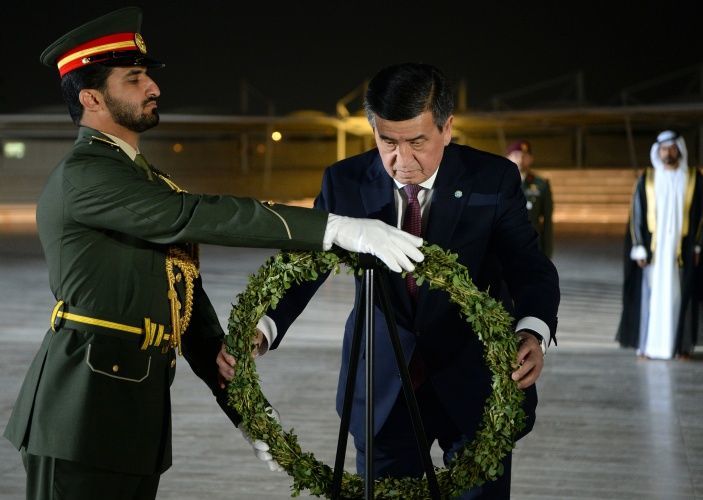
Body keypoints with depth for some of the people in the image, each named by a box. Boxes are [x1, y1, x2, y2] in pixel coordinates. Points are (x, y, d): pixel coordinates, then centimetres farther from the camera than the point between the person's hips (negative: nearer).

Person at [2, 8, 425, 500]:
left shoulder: (149, 183, 18)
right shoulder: (82, 174, -12)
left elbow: (184, 303, 19)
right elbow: (198, 216, -23)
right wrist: (337, 228, -26)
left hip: (138, 415, 9)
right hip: (83, 418, -8)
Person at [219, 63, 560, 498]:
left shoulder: (493, 180, -10)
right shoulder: (345, 182, -6)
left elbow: (530, 267, -11)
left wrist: (532, 332, -32)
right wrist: (260, 329, -26)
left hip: (474, 388, -1)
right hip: (383, 391, 1)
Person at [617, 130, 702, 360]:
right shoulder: (647, 179, 2)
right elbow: (636, 213, 1)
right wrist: (639, 248, -5)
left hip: (682, 248, 0)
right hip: (653, 248, 0)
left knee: (680, 295, 2)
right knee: (650, 294, -2)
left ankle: (682, 344, 8)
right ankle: (648, 344, 2)